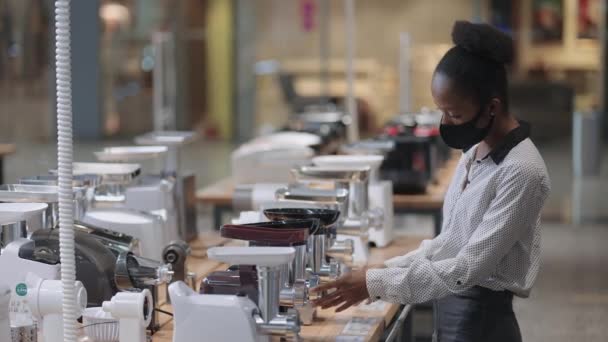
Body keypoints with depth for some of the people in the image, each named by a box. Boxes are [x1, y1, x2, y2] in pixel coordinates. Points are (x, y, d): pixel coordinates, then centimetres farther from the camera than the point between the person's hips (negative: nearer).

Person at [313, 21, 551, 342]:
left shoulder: (521, 172, -20)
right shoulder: (476, 151, 7)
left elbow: (470, 267, -22)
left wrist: (379, 283, -21)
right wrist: (387, 268, 1)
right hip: (450, 312, 8)